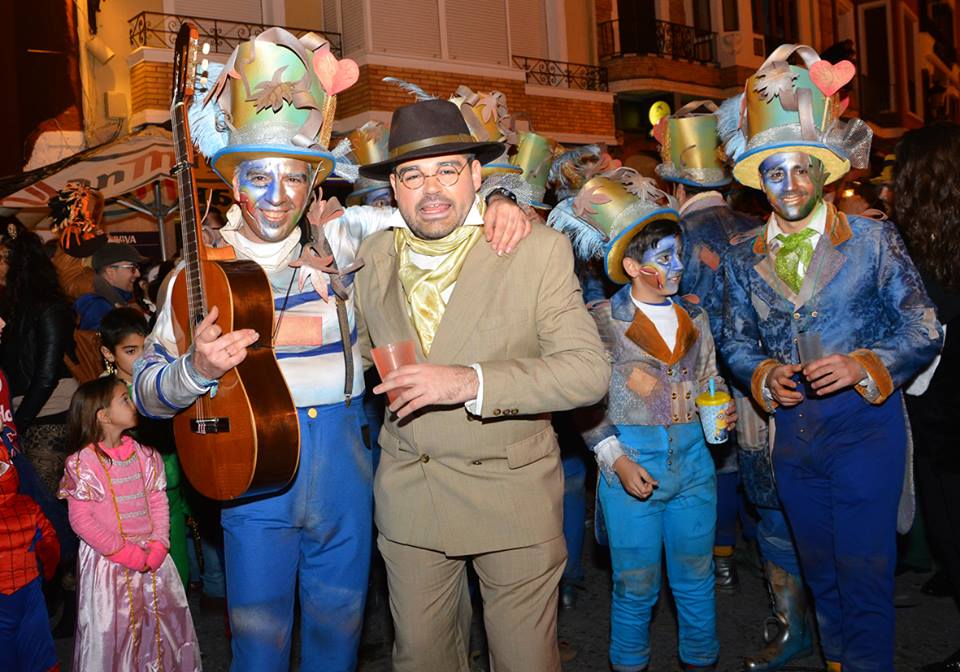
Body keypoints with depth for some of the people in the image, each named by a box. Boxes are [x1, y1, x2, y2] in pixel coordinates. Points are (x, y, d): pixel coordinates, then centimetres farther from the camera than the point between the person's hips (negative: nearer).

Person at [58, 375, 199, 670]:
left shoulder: (142, 455, 4)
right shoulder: (84, 463, -12)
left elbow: (158, 501, 6)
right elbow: (80, 519, -13)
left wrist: (159, 544, -8)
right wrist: (126, 553, -15)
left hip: (151, 557, 5)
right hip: (108, 561, -5)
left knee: (166, 618, 12)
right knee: (111, 629, 4)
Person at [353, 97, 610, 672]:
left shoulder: (538, 249, -11)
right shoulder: (375, 254, 3)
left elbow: (589, 371, -18)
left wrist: (469, 383, -27)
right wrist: (382, 371, -1)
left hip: (514, 497, -3)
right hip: (407, 494, 4)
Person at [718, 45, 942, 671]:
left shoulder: (874, 239, -5)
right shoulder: (744, 261, 5)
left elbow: (924, 331, -4)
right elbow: (735, 342, 11)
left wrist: (865, 367, -20)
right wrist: (763, 376, -9)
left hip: (865, 429, -4)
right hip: (792, 437, 4)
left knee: (865, 575, -1)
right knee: (821, 573, 18)